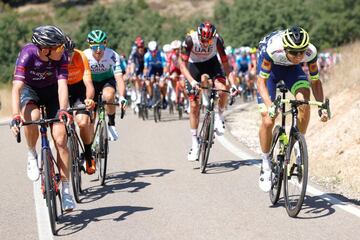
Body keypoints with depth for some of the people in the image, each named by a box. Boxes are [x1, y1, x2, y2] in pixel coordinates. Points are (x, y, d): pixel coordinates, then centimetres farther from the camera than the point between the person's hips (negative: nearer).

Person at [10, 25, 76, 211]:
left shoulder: (61, 56, -26)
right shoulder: (28, 54, -32)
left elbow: (62, 85, -33)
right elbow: (17, 87, -38)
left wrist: (62, 110, -51)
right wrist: (16, 115, -51)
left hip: (52, 91, 1)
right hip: (30, 89, -1)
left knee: (60, 139, -12)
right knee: (32, 117, -36)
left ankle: (65, 189, -3)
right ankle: (32, 155, -9)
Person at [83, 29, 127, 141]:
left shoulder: (112, 55, -29)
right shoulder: (84, 56, -26)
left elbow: (119, 77, -36)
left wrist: (122, 97, -51)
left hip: (108, 80, -2)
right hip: (92, 81, 2)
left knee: (108, 96, -35)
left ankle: (111, 124, -13)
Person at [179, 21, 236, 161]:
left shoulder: (218, 39, -27)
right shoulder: (190, 39, -31)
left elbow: (225, 63, -22)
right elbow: (182, 64, -30)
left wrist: (233, 84, -33)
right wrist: (192, 81, -44)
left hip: (211, 63, 1)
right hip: (194, 65, -1)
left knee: (223, 90, -30)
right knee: (194, 106, -5)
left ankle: (219, 117, -1)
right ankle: (195, 144, 4)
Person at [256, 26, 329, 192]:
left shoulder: (310, 52, -31)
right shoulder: (272, 49, -40)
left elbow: (315, 81, -15)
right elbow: (261, 81, -31)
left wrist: (322, 106, -29)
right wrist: (269, 105, -45)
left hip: (291, 69, 2)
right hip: (270, 67, -2)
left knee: (304, 102, -28)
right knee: (268, 120, -12)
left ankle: (298, 144, -6)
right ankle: (266, 164, 7)